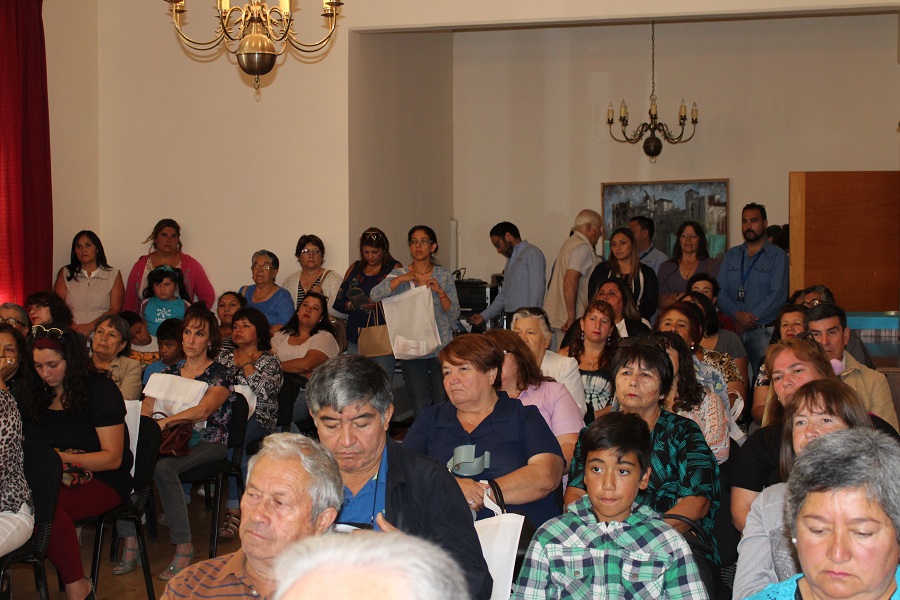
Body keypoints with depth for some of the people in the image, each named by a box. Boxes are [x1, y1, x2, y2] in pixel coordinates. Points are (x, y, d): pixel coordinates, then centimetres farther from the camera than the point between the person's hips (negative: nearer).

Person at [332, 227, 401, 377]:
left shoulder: (394, 268, 4)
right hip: (356, 338, 4)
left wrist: (377, 303, -18)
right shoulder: (355, 268, 16)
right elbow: (338, 302, 13)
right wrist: (355, 305, -7)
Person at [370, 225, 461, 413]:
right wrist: (402, 278, -21)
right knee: (421, 409, 1)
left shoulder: (444, 275, 5)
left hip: (441, 349, 0)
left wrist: (439, 291, -13)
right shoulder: (400, 274, 4)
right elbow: (375, 295, -13)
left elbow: (454, 315, 2)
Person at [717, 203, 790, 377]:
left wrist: (752, 317, -14)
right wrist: (737, 314, -9)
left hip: (764, 331, -3)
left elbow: (778, 295, -4)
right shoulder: (731, 256, 18)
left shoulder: (777, 256, 6)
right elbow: (720, 291, 9)